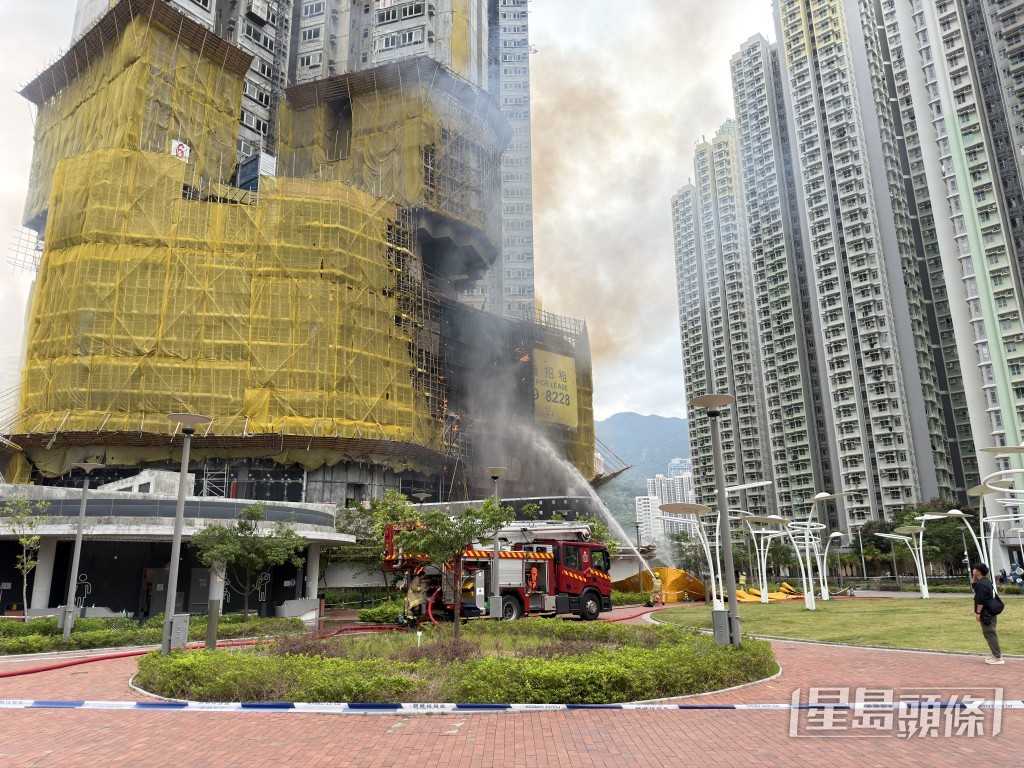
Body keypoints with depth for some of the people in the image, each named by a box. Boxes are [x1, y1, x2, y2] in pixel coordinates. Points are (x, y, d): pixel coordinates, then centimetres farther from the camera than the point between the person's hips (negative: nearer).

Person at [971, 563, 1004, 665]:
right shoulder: (986, 581, 12)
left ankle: (998, 657, -4)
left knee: (989, 633, -6)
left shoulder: (981, 583, -20)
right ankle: (996, 654, 24)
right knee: (990, 633, 18)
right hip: (990, 612, 10)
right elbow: (974, 586, 29)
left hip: (986, 613, -10)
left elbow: (980, 600, -23)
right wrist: (974, 577, 14)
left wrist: (978, 613, -18)